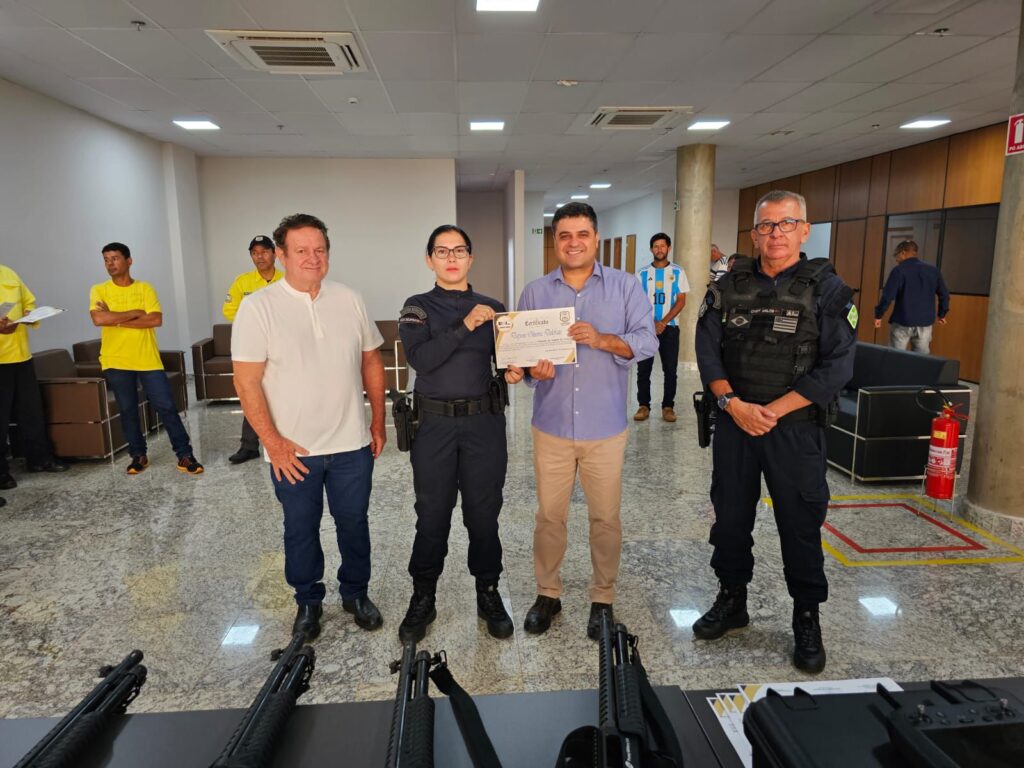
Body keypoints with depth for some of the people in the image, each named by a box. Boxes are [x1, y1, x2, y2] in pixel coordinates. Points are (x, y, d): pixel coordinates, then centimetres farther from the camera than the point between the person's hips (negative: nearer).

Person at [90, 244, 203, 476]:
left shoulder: (145, 288, 2)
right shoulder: (99, 290, 2)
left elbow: (157, 319, -13)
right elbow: (98, 319, -16)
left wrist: (116, 319, -12)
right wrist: (136, 312, -12)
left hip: (148, 359, -1)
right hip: (116, 362, 1)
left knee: (166, 407, -2)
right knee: (127, 410, 9)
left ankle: (184, 454, 5)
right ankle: (138, 455, 23)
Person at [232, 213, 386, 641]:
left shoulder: (350, 300, 2)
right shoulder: (258, 307, -9)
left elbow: (371, 363, 9)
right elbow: (246, 381, -11)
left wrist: (378, 422, 6)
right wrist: (273, 442, -14)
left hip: (352, 444, 3)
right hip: (292, 450, -2)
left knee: (354, 522, 15)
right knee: (301, 529, 14)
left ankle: (356, 592, 36)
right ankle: (307, 601, 35)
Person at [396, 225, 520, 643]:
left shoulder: (493, 307, 8)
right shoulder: (418, 307, 1)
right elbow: (420, 359, -15)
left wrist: (515, 371, -12)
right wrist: (466, 325, -20)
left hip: (485, 422, 1)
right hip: (434, 424, -1)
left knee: (484, 513, 10)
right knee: (432, 515, 8)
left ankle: (489, 594, 27)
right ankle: (422, 598, 26)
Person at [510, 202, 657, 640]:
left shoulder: (625, 287, 1)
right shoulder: (535, 292, 6)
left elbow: (647, 341, -6)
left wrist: (603, 340, -22)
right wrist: (532, 369, -17)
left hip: (605, 428, -1)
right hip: (552, 426, 2)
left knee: (606, 518, 10)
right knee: (549, 515, 11)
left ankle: (603, 599, 28)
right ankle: (547, 594, 29)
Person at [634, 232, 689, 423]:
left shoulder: (678, 272, 4)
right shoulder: (642, 273, 6)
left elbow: (681, 301, -1)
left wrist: (663, 322, -12)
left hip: (669, 327, 0)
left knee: (670, 370, 2)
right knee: (643, 369, 1)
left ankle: (668, 406, 11)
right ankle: (644, 406, 10)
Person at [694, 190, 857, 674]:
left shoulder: (827, 289, -4)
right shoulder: (729, 287, 4)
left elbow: (836, 367, -10)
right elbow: (707, 351, 0)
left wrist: (772, 410, -16)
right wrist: (734, 404, -14)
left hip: (795, 429, -2)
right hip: (734, 424, 3)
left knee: (801, 525, 8)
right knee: (730, 517, 13)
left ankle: (807, 620, 28)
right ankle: (732, 601, 33)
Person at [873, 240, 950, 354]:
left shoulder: (898, 270, -8)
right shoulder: (933, 270, 9)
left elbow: (887, 296, -14)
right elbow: (944, 294, 14)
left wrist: (878, 315, -5)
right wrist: (942, 314, 26)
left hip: (903, 322, -4)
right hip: (925, 322, 5)